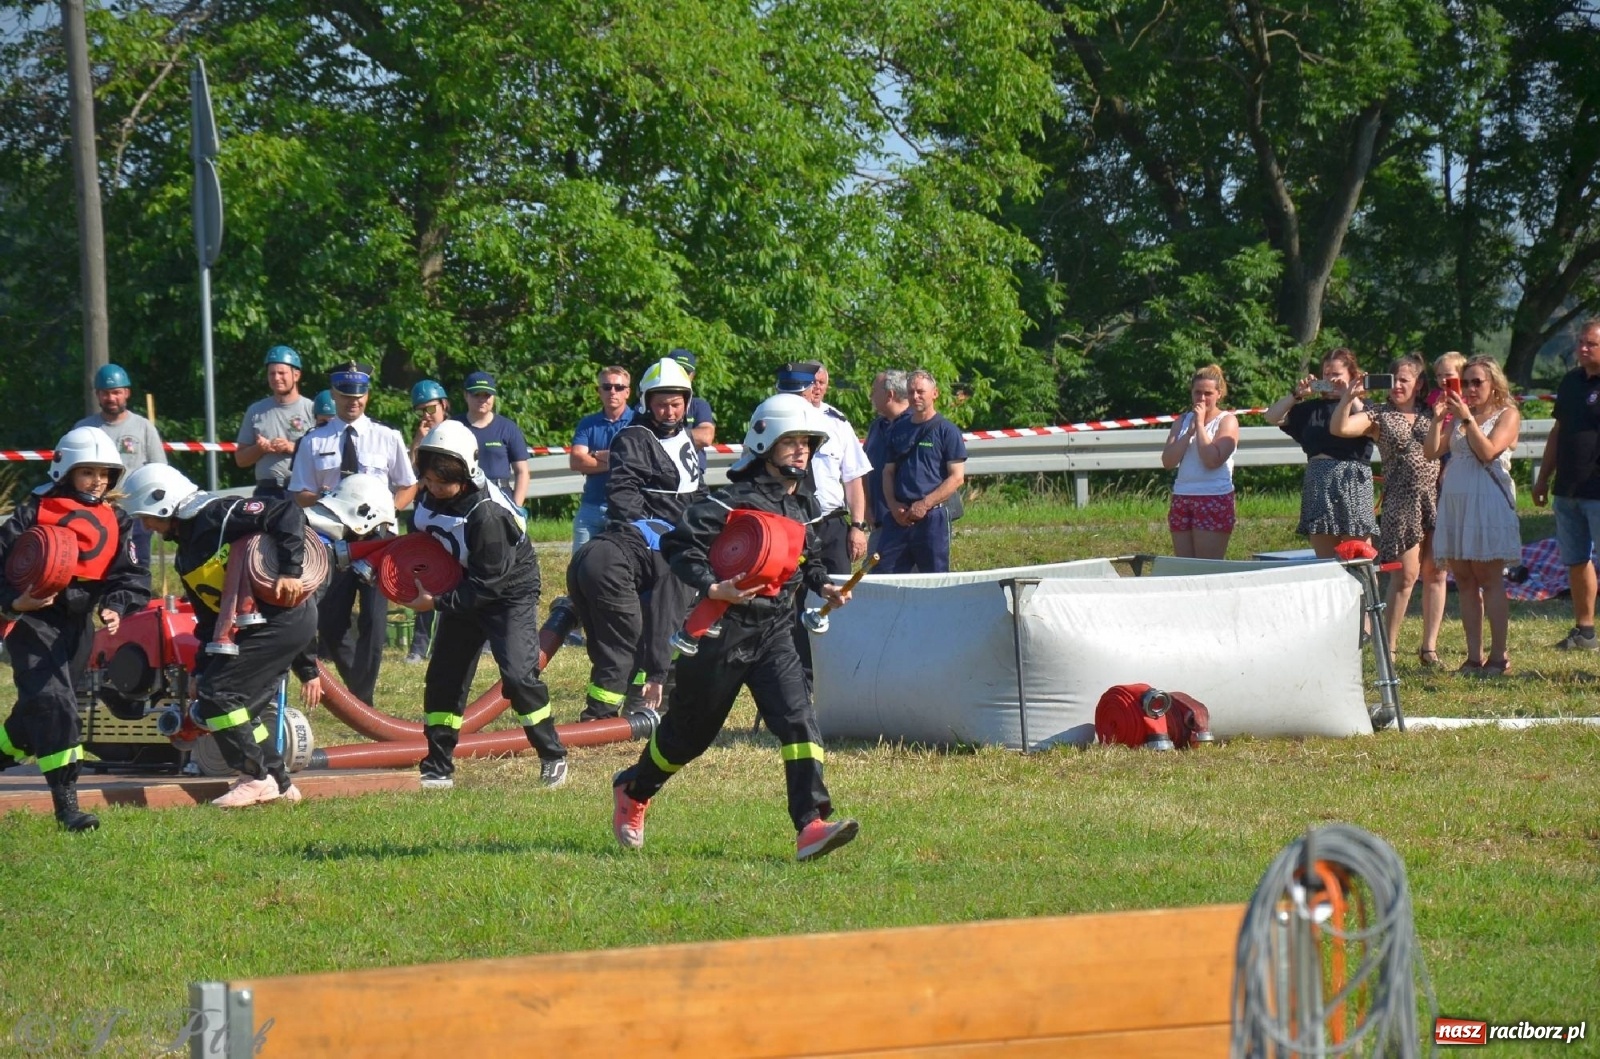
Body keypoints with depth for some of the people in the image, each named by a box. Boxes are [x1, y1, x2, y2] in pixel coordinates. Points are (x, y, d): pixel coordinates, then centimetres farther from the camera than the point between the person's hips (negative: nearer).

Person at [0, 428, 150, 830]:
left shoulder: (115, 521, 11)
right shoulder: (35, 512, -4)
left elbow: (131, 574, 6)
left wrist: (116, 607, -13)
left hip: (78, 625, 6)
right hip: (33, 618, -6)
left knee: (37, 709, 13)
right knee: (52, 703, -16)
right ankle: (66, 803, -18)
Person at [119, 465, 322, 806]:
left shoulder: (218, 516, -12)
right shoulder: (185, 557, 18)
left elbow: (288, 513, -21)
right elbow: (209, 618, 21)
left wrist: (289, 570, -27)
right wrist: (201, 668, 13)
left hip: (286, 614, -10)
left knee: (218, 693, -10)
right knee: (242, 705, 13)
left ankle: (256, 779, -1)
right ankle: (279, 783, 22)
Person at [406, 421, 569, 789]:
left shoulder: (486, 513, -32)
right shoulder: (429, 499, -8)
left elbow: (490, 582, -28)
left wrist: (438, 602, -26)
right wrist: (418, 584, -8)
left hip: (510, 592, -8)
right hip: (464, 593, 8)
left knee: (518, 674, -19)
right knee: (443, 678, 5)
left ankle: (553, 758, -4)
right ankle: (437, 770, 13)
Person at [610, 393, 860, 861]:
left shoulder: (804, 505, 10)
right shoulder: (735, 501, -14)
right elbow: (677, 545, -18)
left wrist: (823, 585, 10)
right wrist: (712, 587, -29)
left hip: (774, 633, 5)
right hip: (724, 630, -5)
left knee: (799, 721, -15)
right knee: (689, 730, 12)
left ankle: (811, 826, -22)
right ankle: (632, 791, 39)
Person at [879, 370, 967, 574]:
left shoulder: (947, 431, 0)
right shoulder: (899, 430, 15)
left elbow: (957, 478, -5)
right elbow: (888, 472, 17)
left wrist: (924, 504, -13)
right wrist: (894, 505, 0)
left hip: (934, 516, -5)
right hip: (899, 517, 5)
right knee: (884, 575, -2)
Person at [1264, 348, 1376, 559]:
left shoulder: (1360, 405, 6)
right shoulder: (1313, 409, 17)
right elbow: (1272, 417, 14)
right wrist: (1297, 395, 3)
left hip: (1352, 483, -5)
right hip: (1317, 484, 5)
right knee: (1324, 560, 4)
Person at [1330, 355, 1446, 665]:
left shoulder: (1431, 414, 13)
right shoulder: (1380, 416, 5)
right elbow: (1339, 428, -8)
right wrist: (1349, 396, -16)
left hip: (1436, 498, 3)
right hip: (1401, 501, -3)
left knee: (1435, 574, 3)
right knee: (1406, 575, -6)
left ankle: (1429, 645, 10)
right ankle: (1389, 647, 1)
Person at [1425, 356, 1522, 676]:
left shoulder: (1507, 414, 2)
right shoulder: (1458, 416, 18)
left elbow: (1488, 451, -12)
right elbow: (1431, 452, 10)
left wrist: (1467, 419, -14)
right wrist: (1439, 418, -1)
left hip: (1488, 502, -6)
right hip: (1454, 501, 6)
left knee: (1489, 578, -7)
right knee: (1463, 580, 3)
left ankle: (1498, 656, -5)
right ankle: (1474, 656, 5)